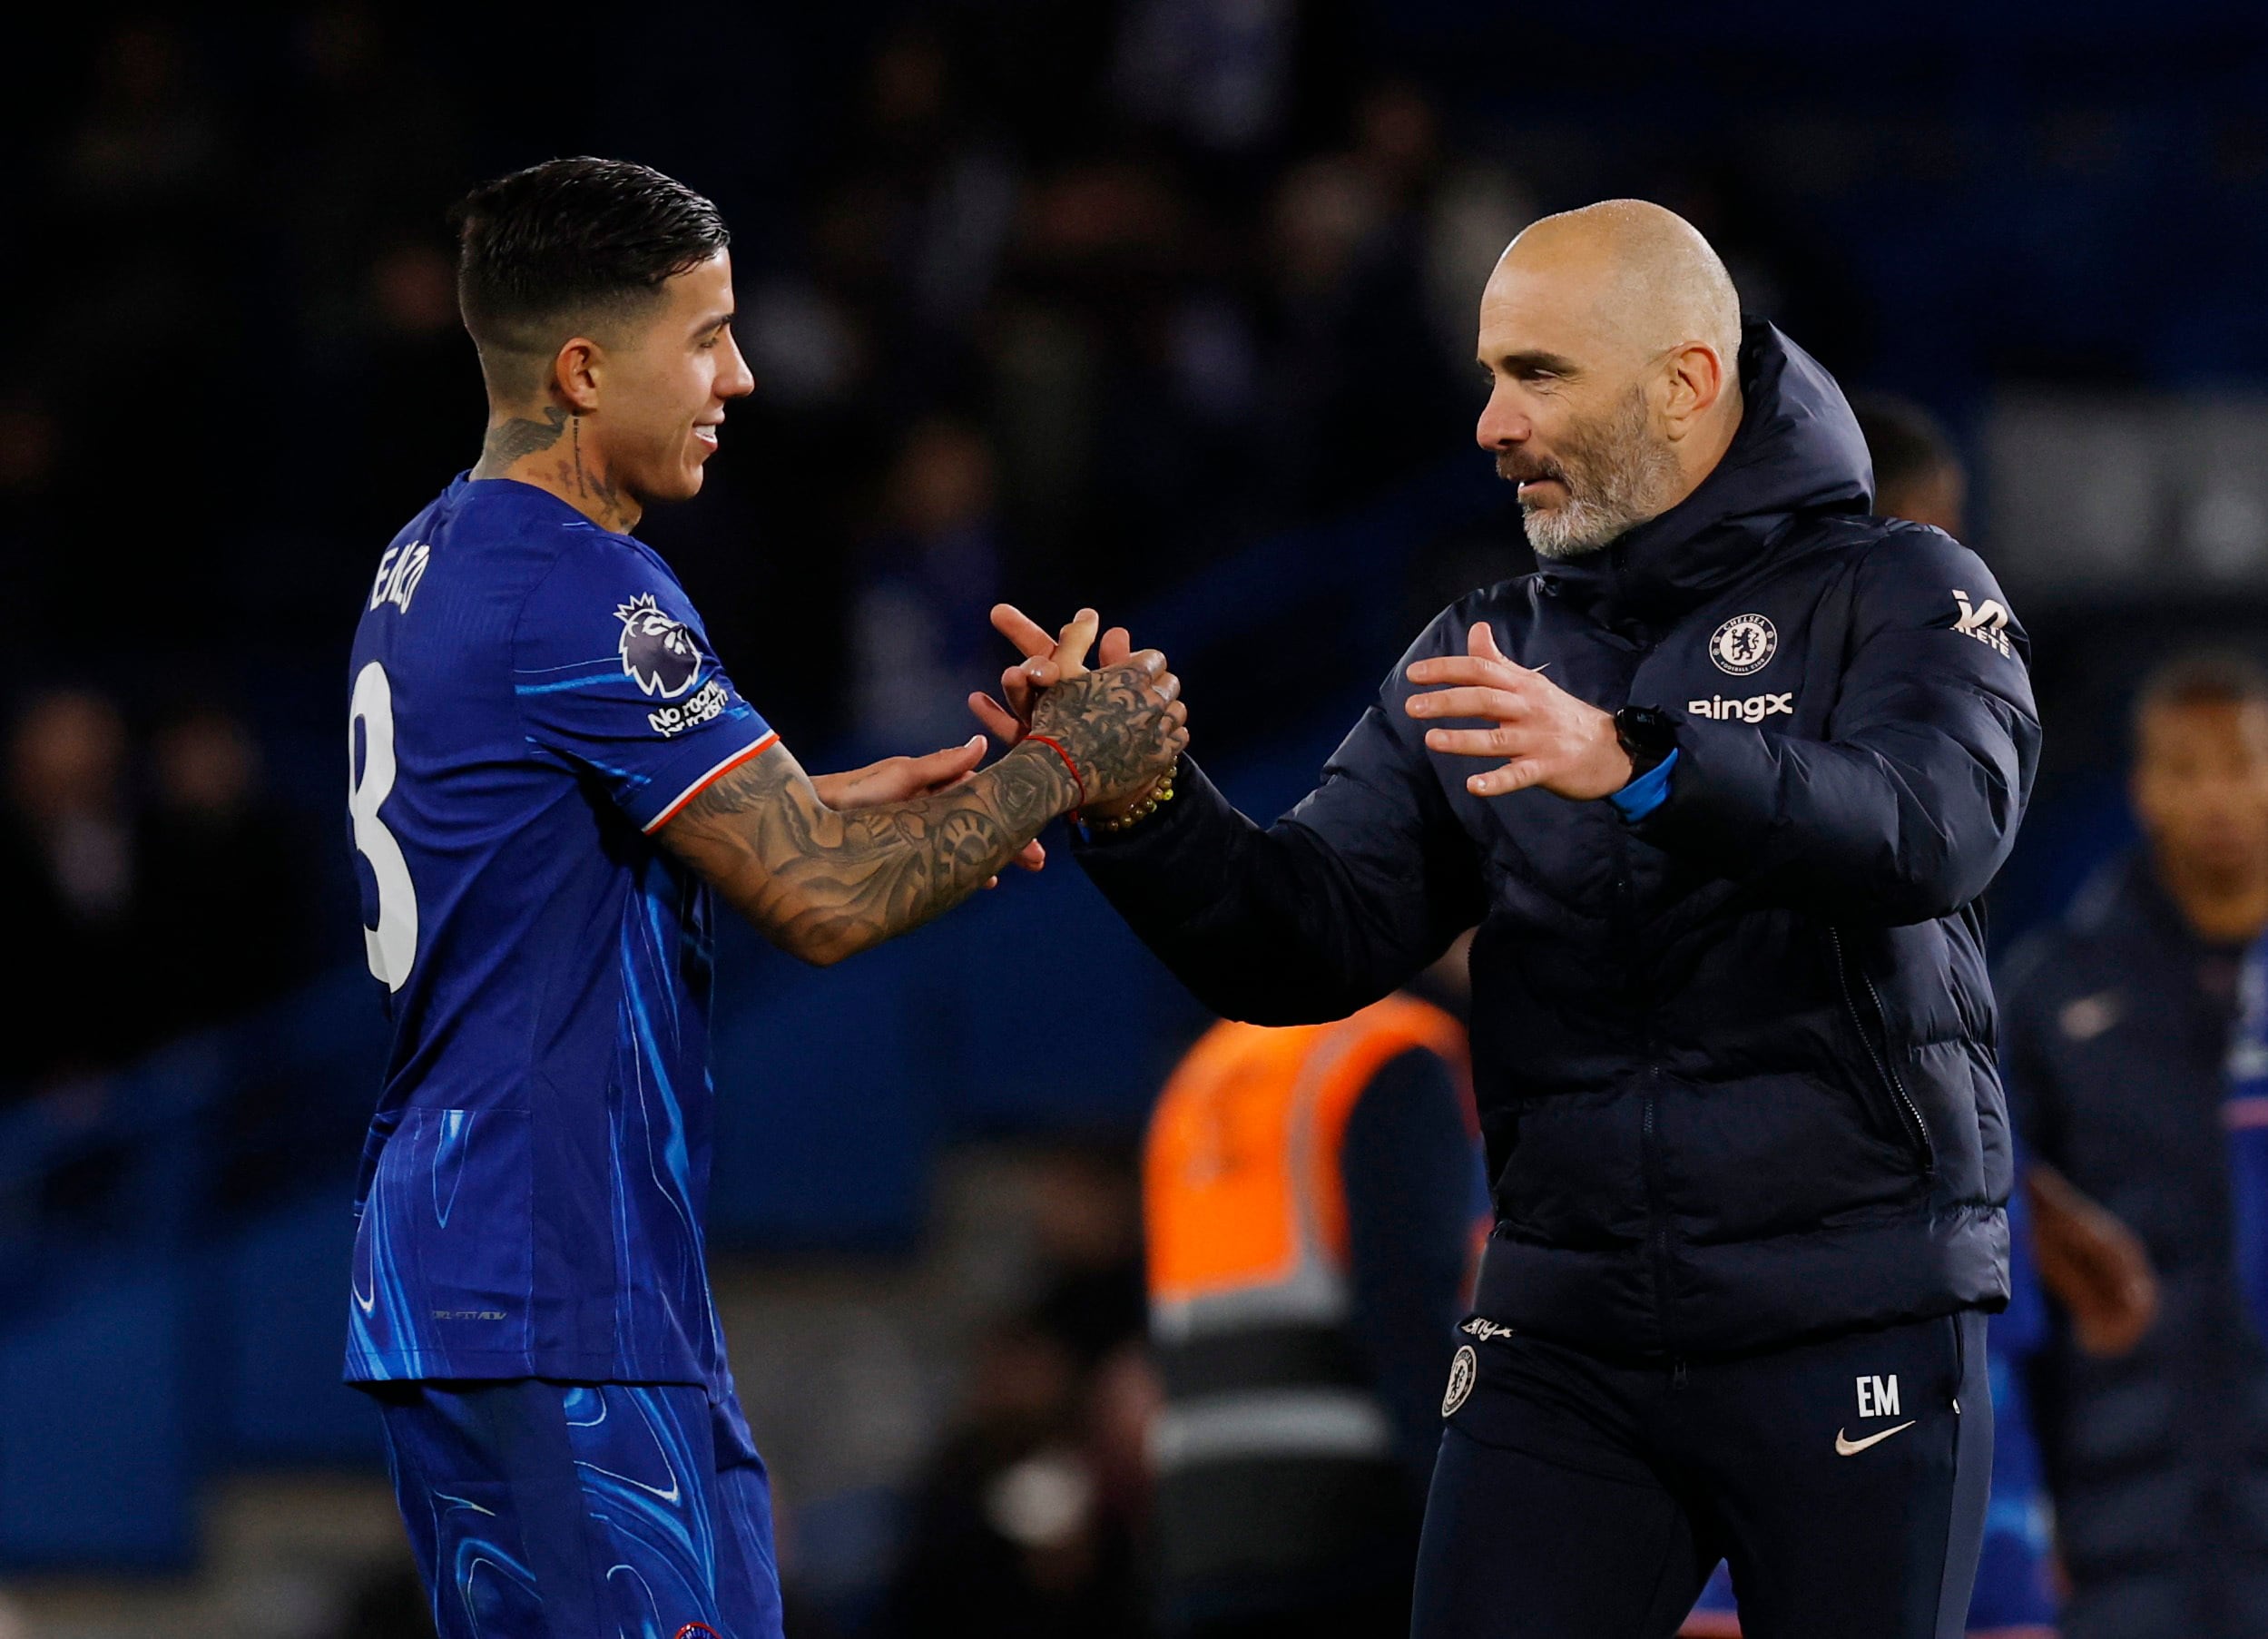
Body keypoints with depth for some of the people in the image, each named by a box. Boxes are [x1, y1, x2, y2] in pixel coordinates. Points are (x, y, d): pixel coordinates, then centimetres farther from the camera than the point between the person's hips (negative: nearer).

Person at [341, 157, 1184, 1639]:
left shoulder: (433, 563, 14)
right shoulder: (577, 589, -16)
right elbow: (824, 902, -17)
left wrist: (840, 805, 16)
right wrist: (1062, 767, -6)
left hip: (437, 1277, 10)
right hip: (561, 1303, -10)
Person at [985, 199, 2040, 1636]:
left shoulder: (1896, 593, -1)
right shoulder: (1481, 659, 13)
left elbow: (1939, 828, -22)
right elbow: (1306, 946, 4)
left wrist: (1636, 764, -36)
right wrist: (1143, 806, -15)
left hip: (1851, 1337, -4)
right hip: (1566, 1341, 4)